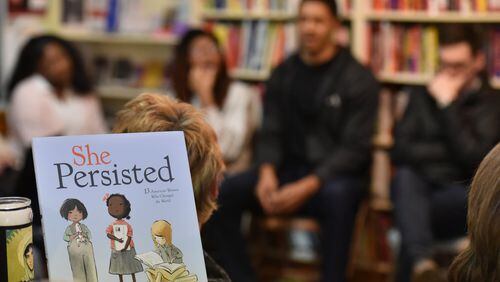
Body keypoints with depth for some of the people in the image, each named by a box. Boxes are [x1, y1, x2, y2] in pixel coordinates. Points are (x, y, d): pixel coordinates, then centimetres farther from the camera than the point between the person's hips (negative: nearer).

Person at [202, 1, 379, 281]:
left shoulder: (359, 79, -5)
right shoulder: (282, 75, 10)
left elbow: (355, 148, -11)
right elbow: (271, 134, 8)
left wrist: (308, 186, -24)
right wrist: (267, 173, -15)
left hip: (336, 175, -4)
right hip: (289, 169, 4)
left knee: (337, 195, -41)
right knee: (221, 194, -20)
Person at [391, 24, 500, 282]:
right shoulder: (421, 96, 17)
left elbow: (473, 158, -12)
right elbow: (400, 151, 5)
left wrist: (448, 105, -9)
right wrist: (447, 153, -6)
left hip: (462, 202, -2)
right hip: (419, 194, 3)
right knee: (405, 175, -35)